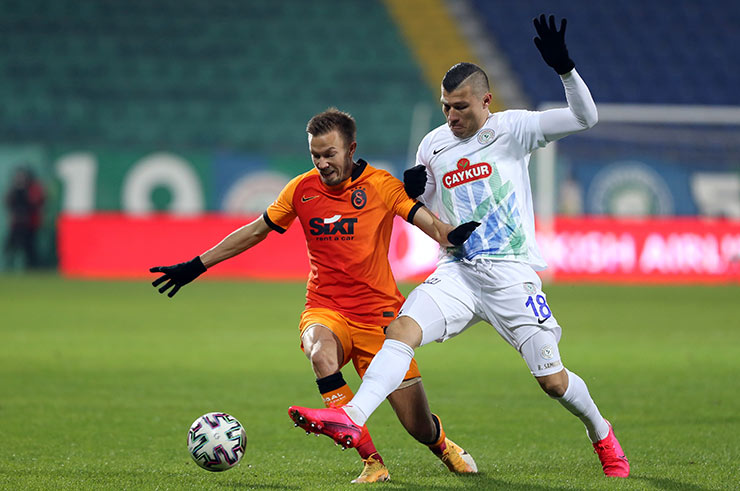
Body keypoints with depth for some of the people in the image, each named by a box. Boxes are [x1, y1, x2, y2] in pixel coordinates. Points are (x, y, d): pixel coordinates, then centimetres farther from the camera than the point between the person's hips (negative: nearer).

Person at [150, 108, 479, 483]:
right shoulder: (302, 189, 2)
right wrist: (196, 266, 13)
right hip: (326, 309, 2)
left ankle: (441, 443, 36)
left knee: (419, 427, -4)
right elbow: (255, 231, 13)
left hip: (378, 312, -2)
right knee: (321, 354, -37)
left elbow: (430, 224, -14)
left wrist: (454, 235, -38)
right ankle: (371, 461, -29)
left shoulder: (381, 185, -6)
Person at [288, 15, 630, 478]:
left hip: (512, 275, -3)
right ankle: (350, 417, -35)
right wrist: (411, 192, -3)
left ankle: (601, 432, 27)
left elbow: (586, 117, -11)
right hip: (457, 272, 3)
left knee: (553, 380, -2)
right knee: (402, 329, -23)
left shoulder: (512, 129, -4)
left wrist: (564, 67, -25)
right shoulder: (433, 146, 8)